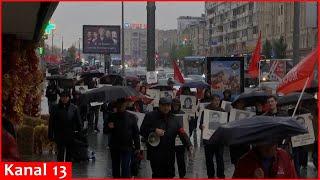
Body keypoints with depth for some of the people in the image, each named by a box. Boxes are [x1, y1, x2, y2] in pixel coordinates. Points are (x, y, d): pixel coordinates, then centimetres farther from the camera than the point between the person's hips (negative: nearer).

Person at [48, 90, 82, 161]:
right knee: (60, 153, -3)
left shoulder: (74, 108, -2)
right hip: (59, 136, -1)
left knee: (69, 153, 13)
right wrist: (50, 135, -1)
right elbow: (51, 123, 1)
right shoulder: (56, 108, -3)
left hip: (71, 136, 2)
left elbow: (78, 122, 2)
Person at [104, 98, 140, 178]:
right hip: (114, 147, 3)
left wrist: (137, 147, -2)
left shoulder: (131, 117, -1)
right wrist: (108, 127, -16)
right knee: (115, 168, 14)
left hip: (127, 147, -3)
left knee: (125, 168, -10)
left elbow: (136, 133, 1)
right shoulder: (112, 117, 4)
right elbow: (105, 131, 8)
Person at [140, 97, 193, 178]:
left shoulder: (173, 118, 8)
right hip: (156, 154, -4)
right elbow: (142, 130, -1)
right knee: (158, 175, -5)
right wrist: (154, 130, -17)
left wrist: (189, 145, -14)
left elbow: (182, 133, 0)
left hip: (170, 155, 4)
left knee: (170, 175, 13)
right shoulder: (150, 116, -1)